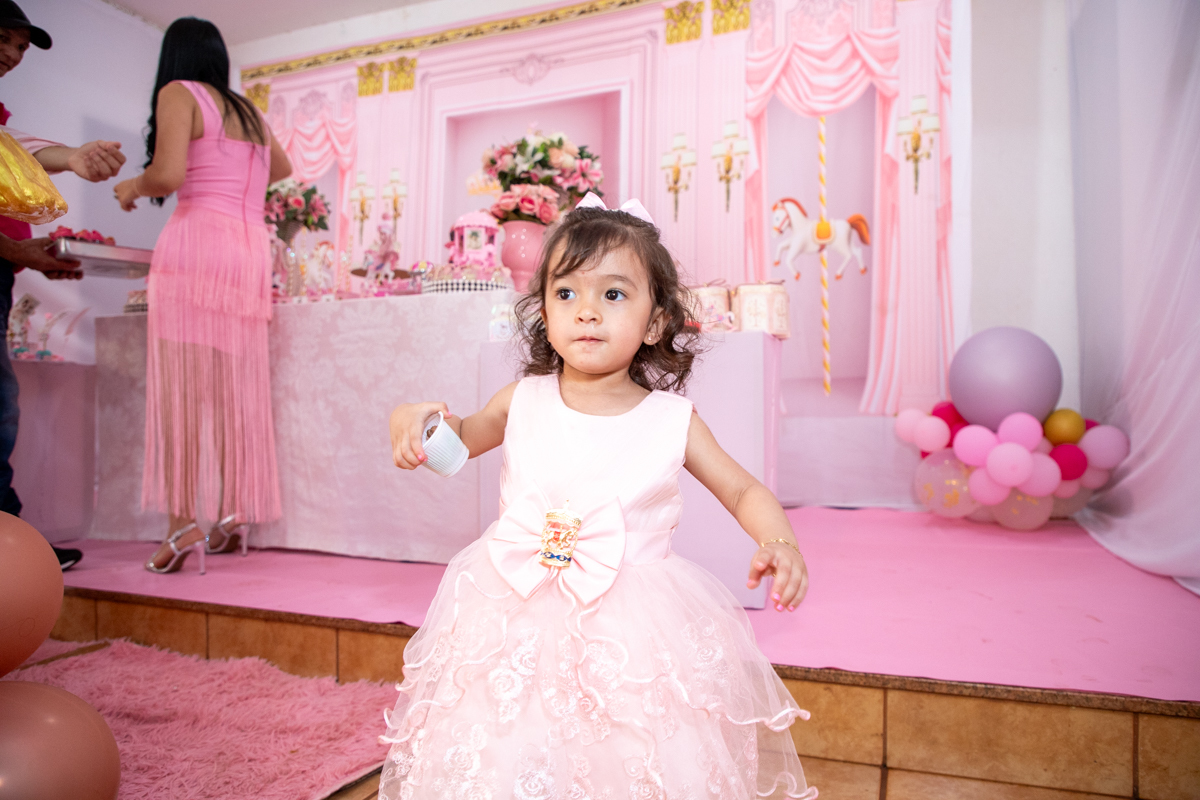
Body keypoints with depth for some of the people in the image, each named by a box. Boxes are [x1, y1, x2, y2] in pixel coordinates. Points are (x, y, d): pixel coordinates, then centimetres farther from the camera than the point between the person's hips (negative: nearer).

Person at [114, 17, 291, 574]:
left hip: (198, 238, -6)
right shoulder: (248, 111, 23)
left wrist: (132, 188, 9)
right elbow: (282, 168, 40)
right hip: (251, 248, 6)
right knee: (236, 388, 6)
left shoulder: (179, 93, 4)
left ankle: (184, 521, -12)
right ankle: (233, 518, 9)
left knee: (181, 382, -8)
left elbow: (168, 174, -10)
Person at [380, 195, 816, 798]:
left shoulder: (672, 420, -5)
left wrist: (779, 542, -14)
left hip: (636, 637, -1)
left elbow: (744, 491, 6)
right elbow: (463, 437, 17)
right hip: (518, 626, 1)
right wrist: (417, 420, -5)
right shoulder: (523, 401, -2)